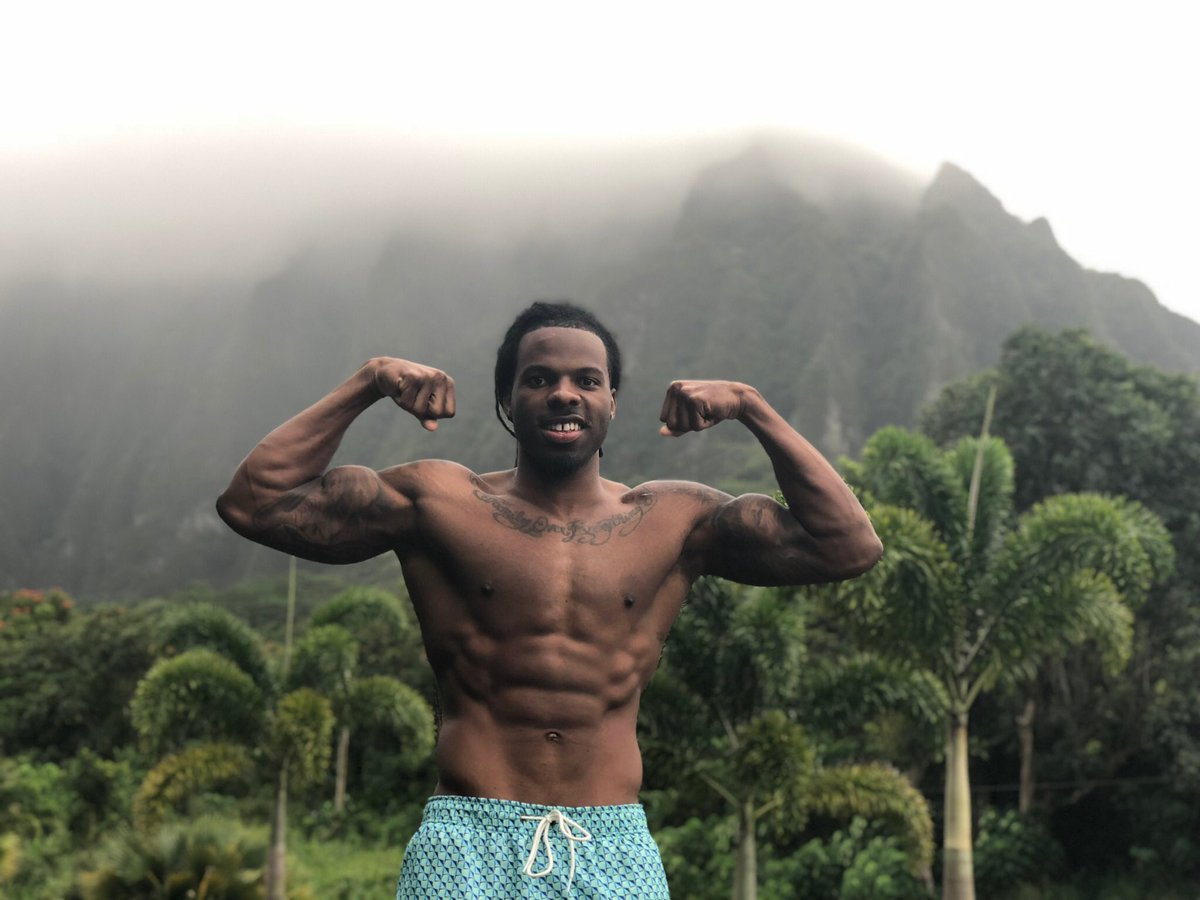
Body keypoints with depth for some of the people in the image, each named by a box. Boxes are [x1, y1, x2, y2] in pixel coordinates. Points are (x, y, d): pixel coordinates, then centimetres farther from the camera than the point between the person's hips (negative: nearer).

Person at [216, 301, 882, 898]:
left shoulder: (674, 522, 10)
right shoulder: (437, 503, 7)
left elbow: (850, 547, 7)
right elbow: (251, 503, 3)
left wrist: (752, 409, 4)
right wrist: (365, 386, 1)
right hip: (468, 845, -1)